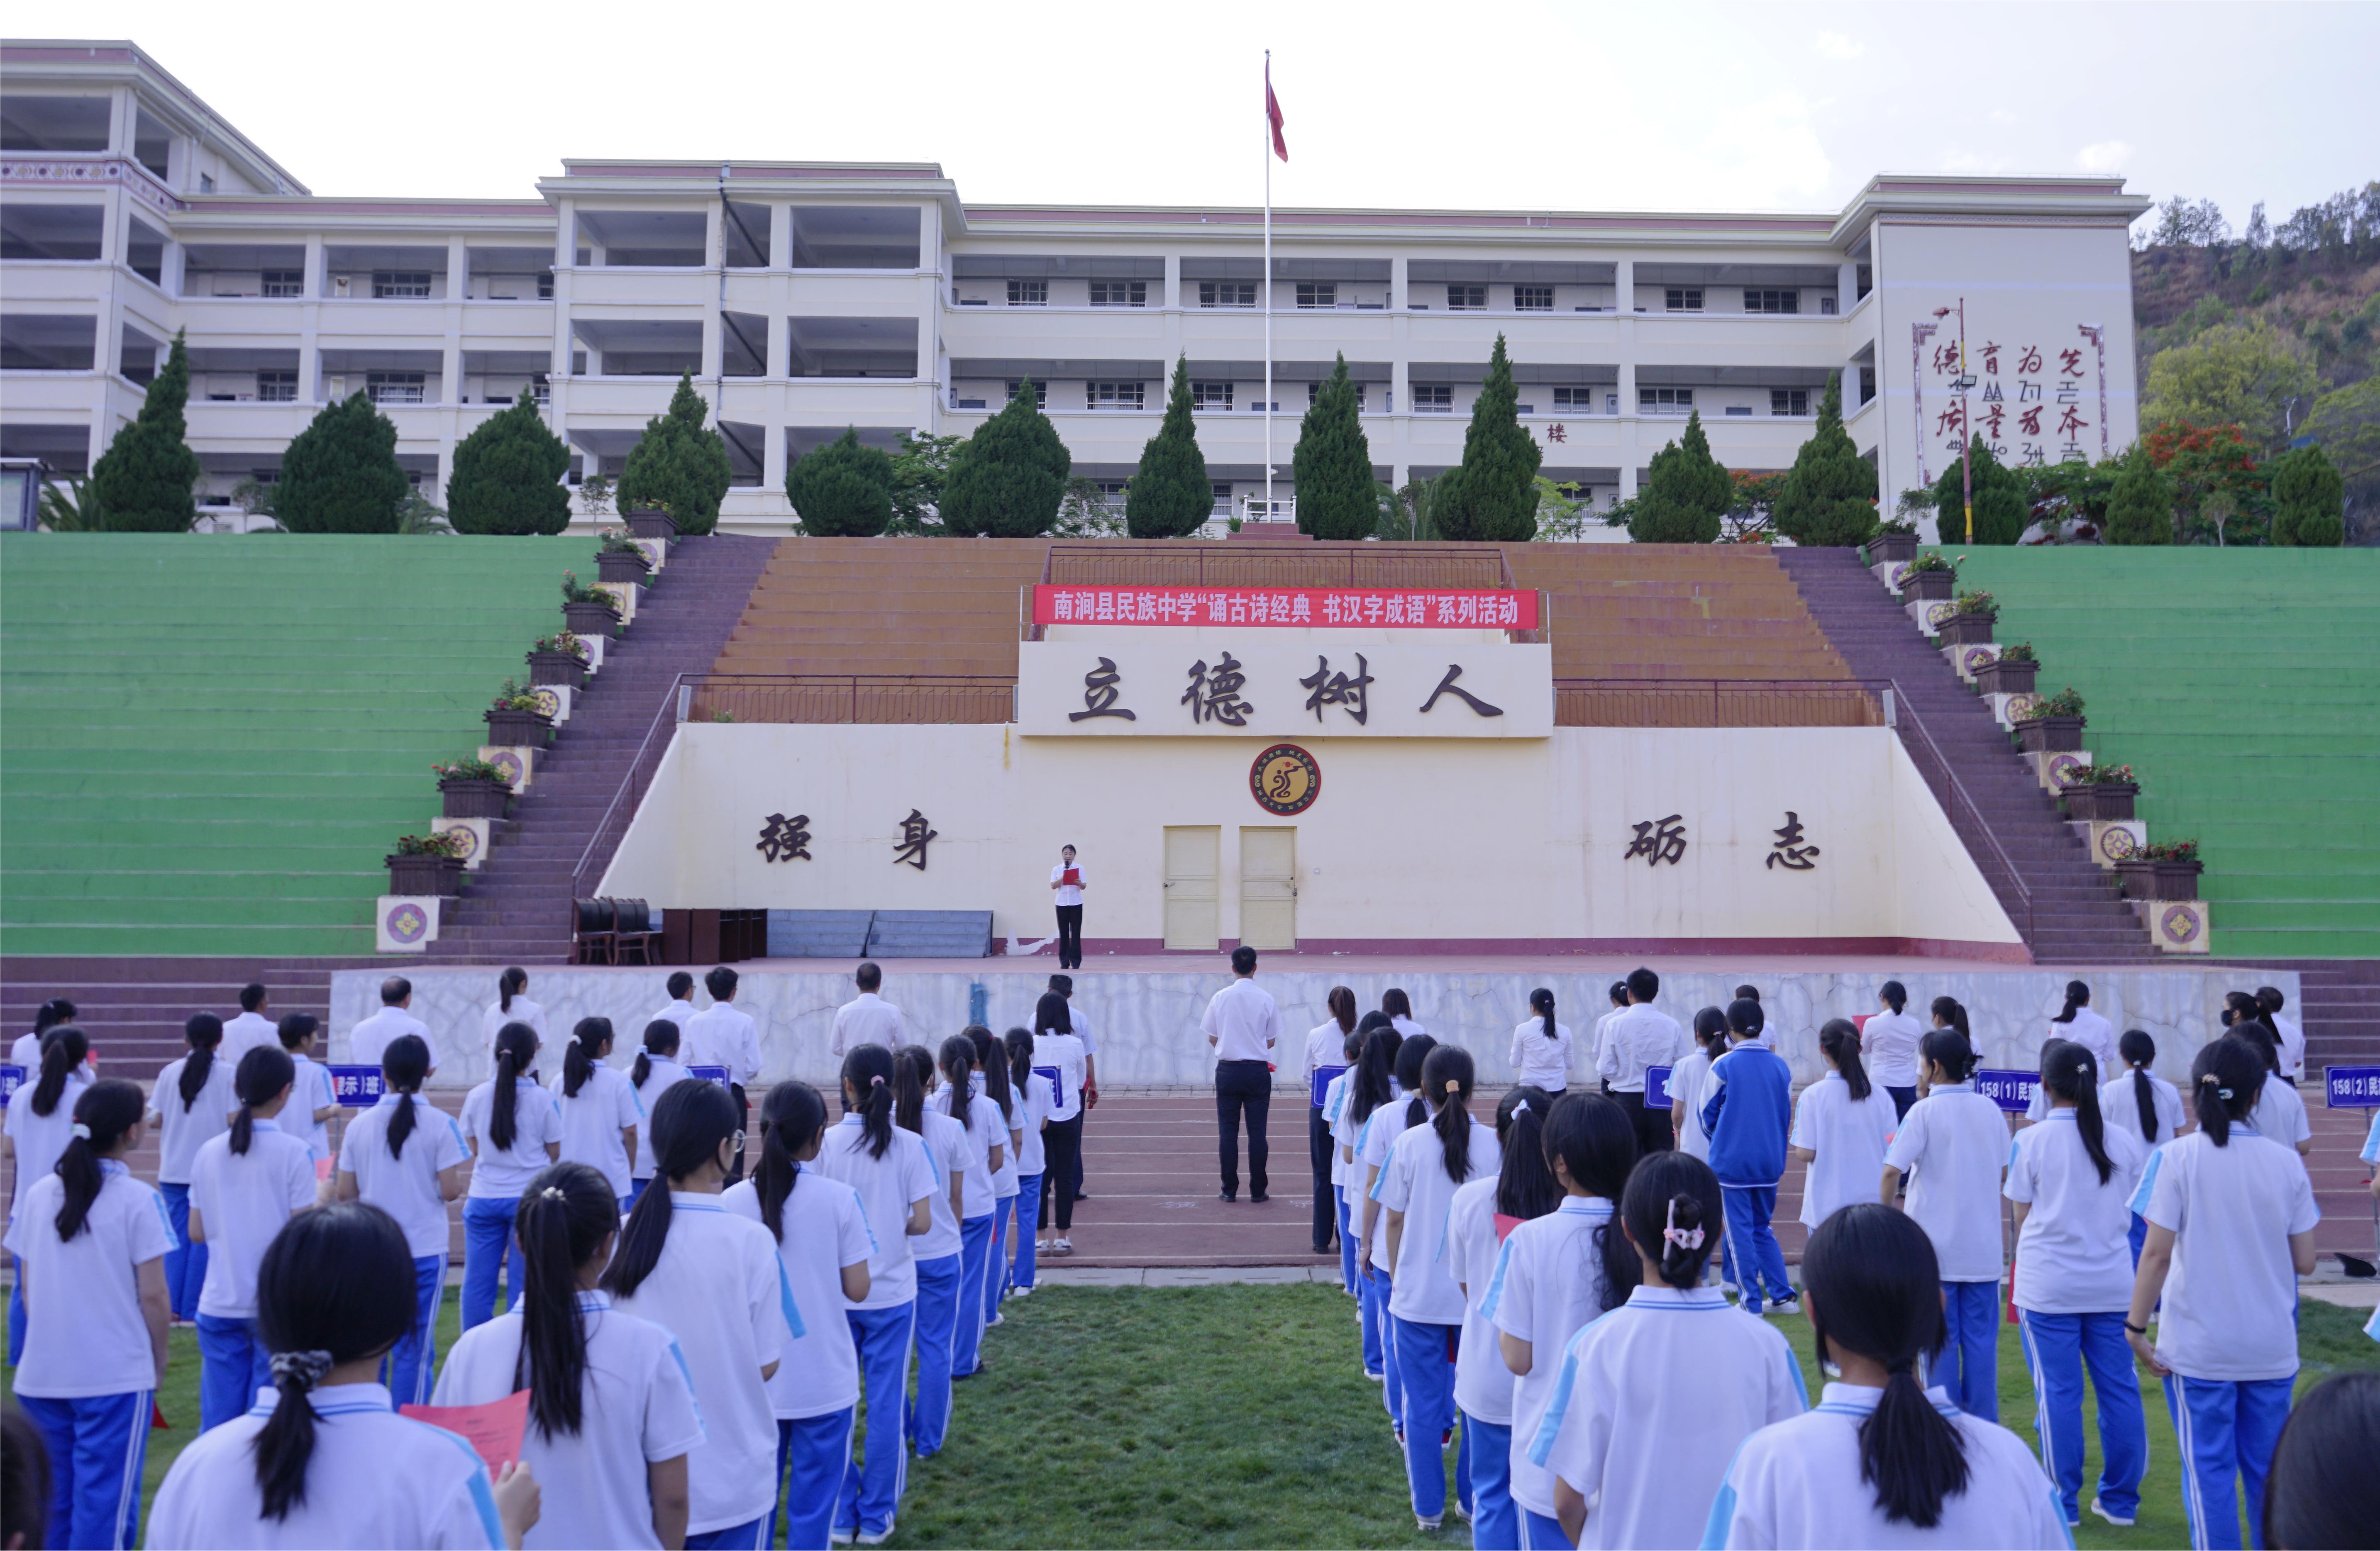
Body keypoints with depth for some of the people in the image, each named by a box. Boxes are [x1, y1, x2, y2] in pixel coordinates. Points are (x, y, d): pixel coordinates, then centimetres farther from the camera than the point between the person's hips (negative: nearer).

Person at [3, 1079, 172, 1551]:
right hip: (117, 1375, -5)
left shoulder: (40, 1194, 3)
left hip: (42, 1374, 5)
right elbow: (152, 1295, -10)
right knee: (105, 1503, 2)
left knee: (50, 1501, 17)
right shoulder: (137, 1200, -12)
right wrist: (159, 1359, 4)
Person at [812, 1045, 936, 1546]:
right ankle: (877, 1517, 20)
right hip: (892, 1292, 0)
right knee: (887, 1402, 11)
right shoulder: (909, 1146, -9)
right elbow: (922, 1223, -9)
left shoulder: (826, 1144, -10)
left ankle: (841, 1514, 23)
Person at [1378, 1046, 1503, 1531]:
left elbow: (1394, 1221, -2)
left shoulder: (1409, 1145, -9)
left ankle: (1429, 1508, 21)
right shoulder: (1494, 1144, -9)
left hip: (1419, 1292, 0)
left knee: (1424, 1404, 12)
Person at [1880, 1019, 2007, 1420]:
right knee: (1981, 1339, 11)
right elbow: (2004, 1171, 12)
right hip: (1983, 1245, 4)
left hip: (1935, 1244, -4)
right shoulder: (1990, 1109, 3)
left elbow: (1892, 1172, -19)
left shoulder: (1924, 1111, -12)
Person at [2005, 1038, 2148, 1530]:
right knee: (2120, 1389, 11)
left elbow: (2022, 1216, -3)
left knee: (2058, 1392, 4)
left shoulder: (2032, 1141, -10)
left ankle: (2063, 1502, 12)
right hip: (2114, 1282, 3)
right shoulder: (2124, 1141, 0)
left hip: (2048, 1285, -3)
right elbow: (2134, 1211, 9)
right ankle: (2121, 1500, 21)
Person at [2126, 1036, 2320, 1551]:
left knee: (2210, 1469, 6)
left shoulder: (2176, 1159, -10)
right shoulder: (2287, 1162, -3)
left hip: (2199, 1346, -3)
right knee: (2269, 1469, 15)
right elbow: (2304, 1262, 0)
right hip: (2272, 1345, 3)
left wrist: (2136, 1327, -5)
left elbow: (2157, 1254, -13)